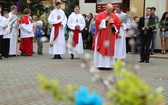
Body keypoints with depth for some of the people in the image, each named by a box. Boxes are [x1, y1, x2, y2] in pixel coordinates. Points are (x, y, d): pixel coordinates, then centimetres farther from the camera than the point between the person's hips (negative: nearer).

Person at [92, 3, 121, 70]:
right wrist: (105, 20, -16)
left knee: (110, 50, 2)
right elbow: (97, 22, -13)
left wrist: (113, 26, -12)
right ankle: (101, 65, 1)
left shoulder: (115, 16, 8)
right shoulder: (100, 15, 0)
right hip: (101, 36, -3)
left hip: (111, 37, 3)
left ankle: (108, 65, 6)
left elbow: (118, 25, 6)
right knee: (101, 49, -2)